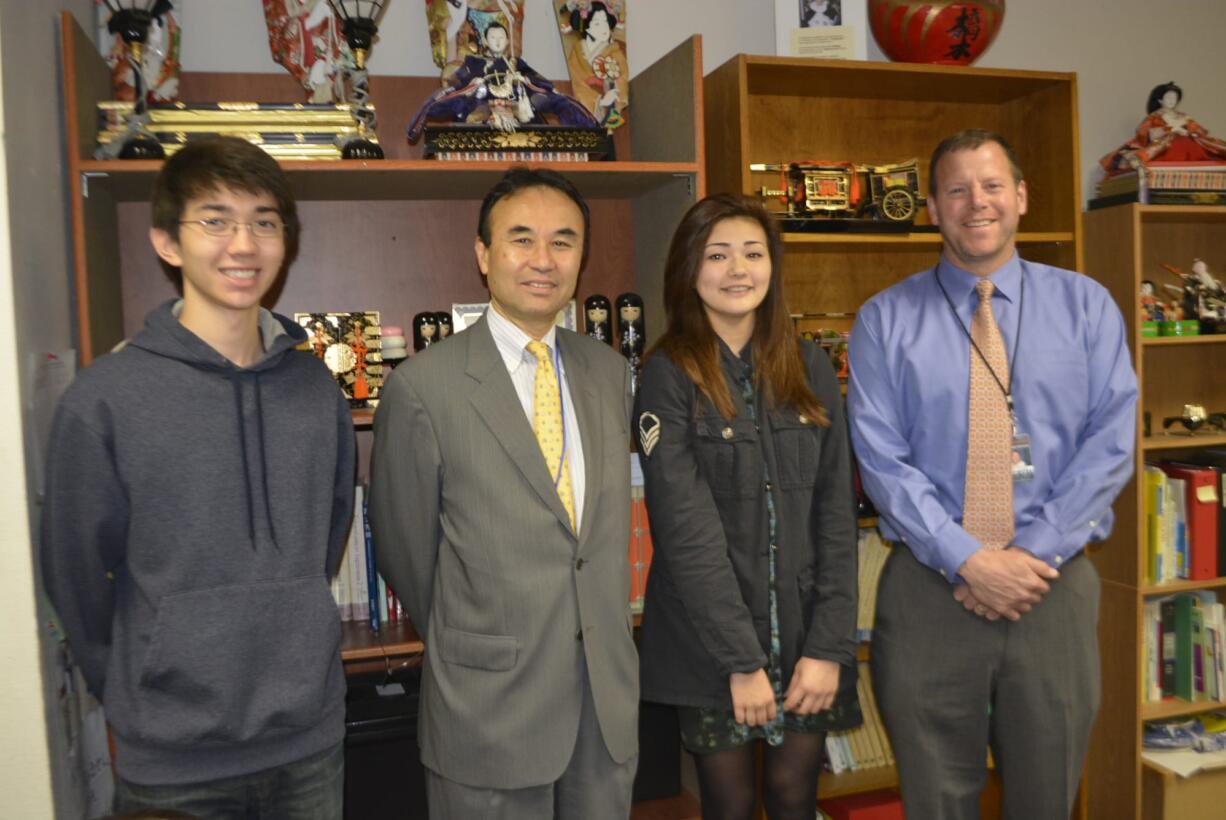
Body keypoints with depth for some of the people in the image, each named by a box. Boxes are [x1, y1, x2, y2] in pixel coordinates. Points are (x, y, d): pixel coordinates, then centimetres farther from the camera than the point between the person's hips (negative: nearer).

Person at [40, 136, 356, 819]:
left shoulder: (316, 387, -1)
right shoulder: (104, 401, -11)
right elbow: (76, 578, -3)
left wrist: (294, 639, 11)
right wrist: (138, 696, 5)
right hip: (174, 761, -3)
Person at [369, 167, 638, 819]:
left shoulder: (609, 372, 4)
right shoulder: (422, 386, -12)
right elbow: (406, 549, -4)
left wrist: (600, 643, 9)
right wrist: (470, 647, 7)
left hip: (610, 692, 5)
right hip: (491, 702, -4)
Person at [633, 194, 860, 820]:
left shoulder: (809, 368, 3)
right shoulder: (669, 376, -8)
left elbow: (836, 510, 0)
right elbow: (685, 528, -13)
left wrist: (829, 645, -7)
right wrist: (743, 659, -15)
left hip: (804, 630, 3)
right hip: (708, 639, -3)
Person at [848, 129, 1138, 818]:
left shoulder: (1086, 305, 6)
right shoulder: (886, 319, 1)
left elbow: (1111, 442, -2)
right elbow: (881, 458, -7)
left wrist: (1034, 554, -12)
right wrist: (968, 560, -15)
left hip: (1054, 586, 2)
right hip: (928, 591, -1)